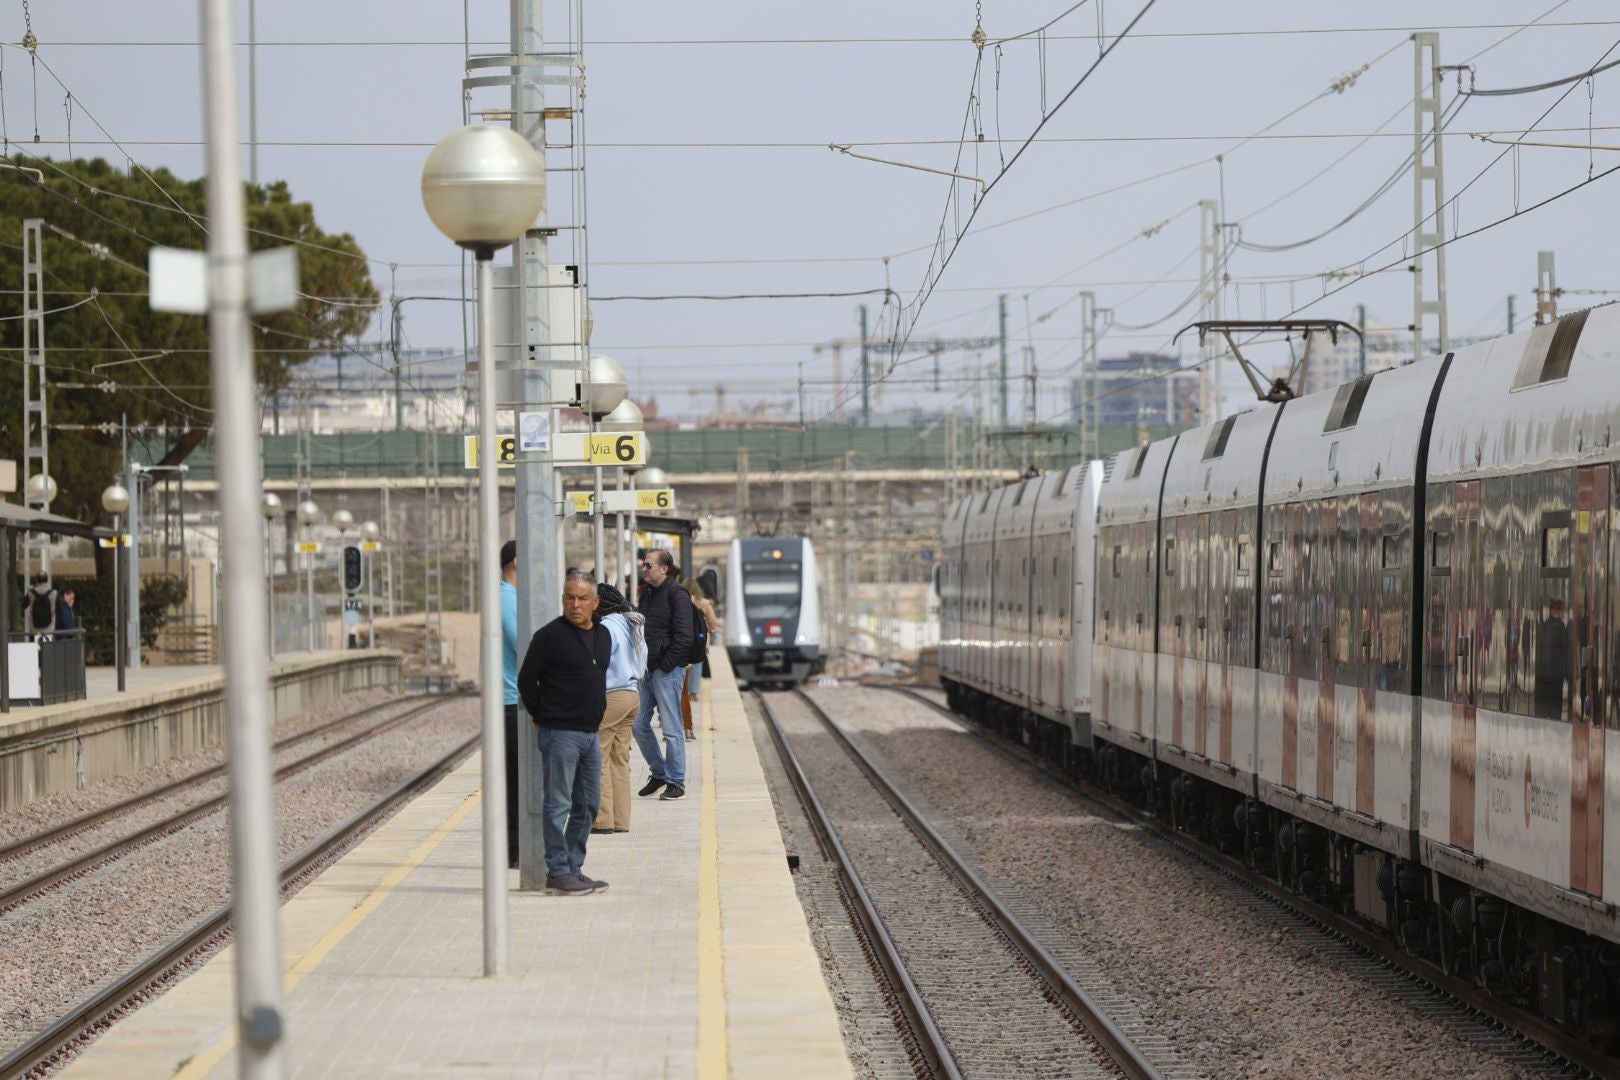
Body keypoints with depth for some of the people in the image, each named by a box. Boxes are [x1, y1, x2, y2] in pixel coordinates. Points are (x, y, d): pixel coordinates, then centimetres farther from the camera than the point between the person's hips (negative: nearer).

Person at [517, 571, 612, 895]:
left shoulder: (603, 635, 11)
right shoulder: (550, 635, -12)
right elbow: (526, 679, -8)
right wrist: (542, 717, -3)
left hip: (590, 733, 8)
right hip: (560, 733, -8)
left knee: (588, 805, 12)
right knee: (558, 805, -6)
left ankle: (574, 868, 21)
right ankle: (558, 873, -2)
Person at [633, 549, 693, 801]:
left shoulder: (677, 595, -10)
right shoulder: (647, 595, 14)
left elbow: (683, 637, -16)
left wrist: (666, 665, -16)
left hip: (667, 672, -8)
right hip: (647, 670, 8)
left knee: (671, 728, -4)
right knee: (640, 726, 10)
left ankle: (676, 783, 3)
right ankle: (659, 773, 24)